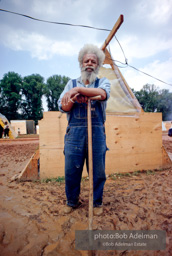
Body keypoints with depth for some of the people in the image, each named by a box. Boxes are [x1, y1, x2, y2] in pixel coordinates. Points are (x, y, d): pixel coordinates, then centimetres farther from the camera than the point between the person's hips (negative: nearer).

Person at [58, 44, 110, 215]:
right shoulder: (72, 83, 16)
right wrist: (72, 100, -15)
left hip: (97, 132, 0)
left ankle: (97, 202, 30)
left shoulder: (103, 82, 12)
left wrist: (78, 90, -17)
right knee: (71, 170, 6)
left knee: (98, 171, 7)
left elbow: (102, 93, -14)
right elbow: (63, 107, 5)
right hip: (74, 132, 1)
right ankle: (72, 201, 31)